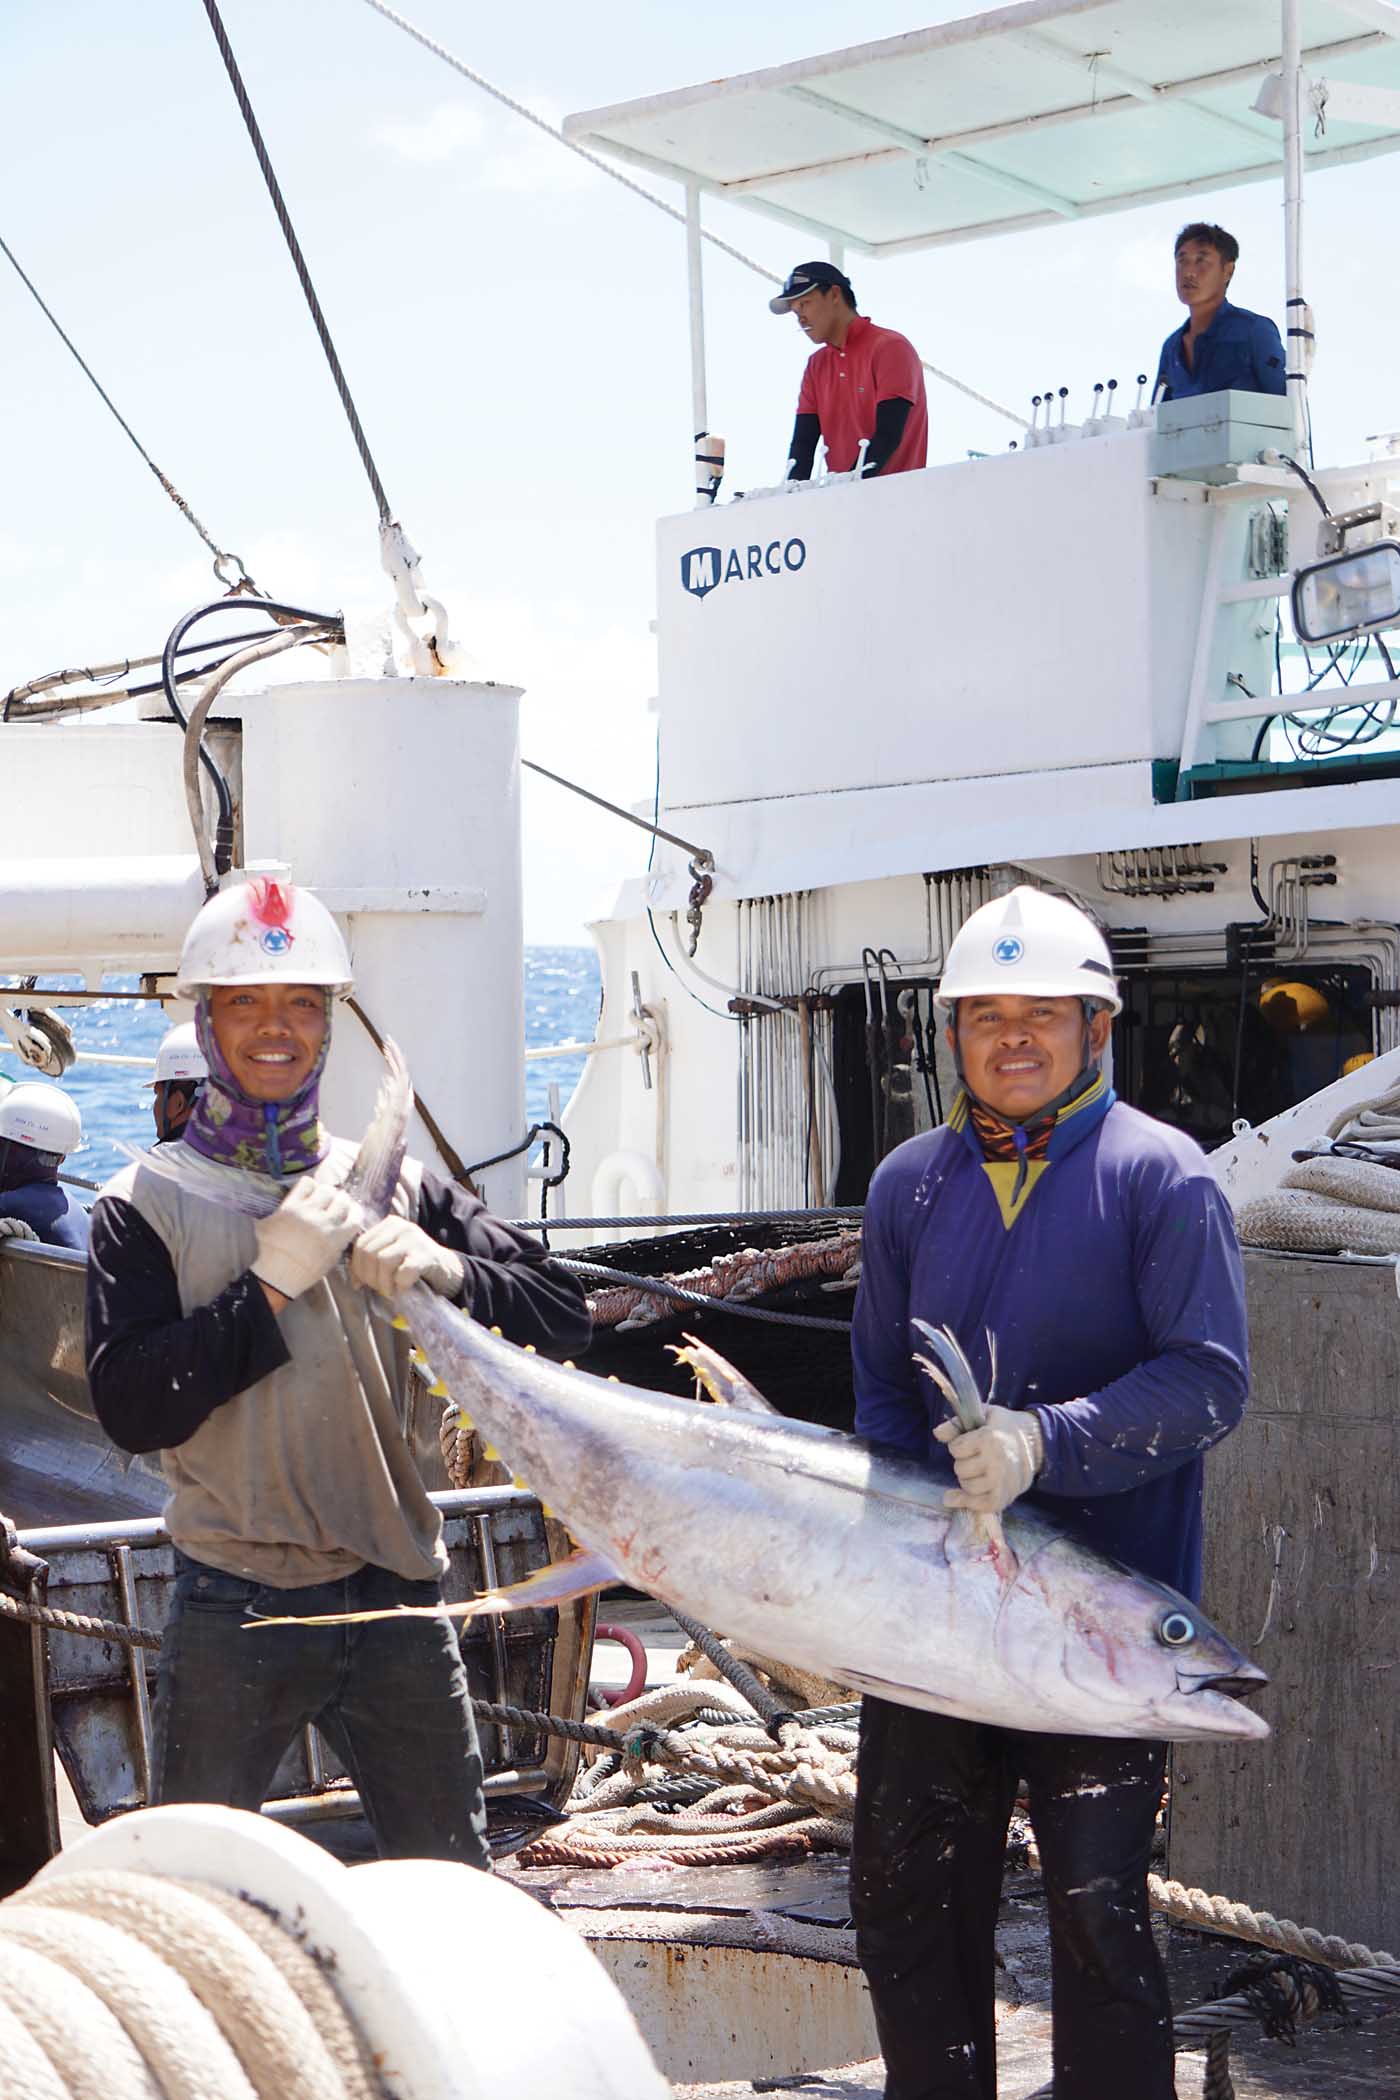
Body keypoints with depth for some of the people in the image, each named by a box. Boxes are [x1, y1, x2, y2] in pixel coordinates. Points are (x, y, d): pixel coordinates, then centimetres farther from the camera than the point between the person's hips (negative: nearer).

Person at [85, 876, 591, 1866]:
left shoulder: (396, 1183, 9)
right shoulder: (147, 1205, 0)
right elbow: (131, 1407, -11)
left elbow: (564, 1316, 6)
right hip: (234, 1612, -3)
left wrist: (444, 1273, -12)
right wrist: (269, 1285, -15)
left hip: (397, 1598, 3)